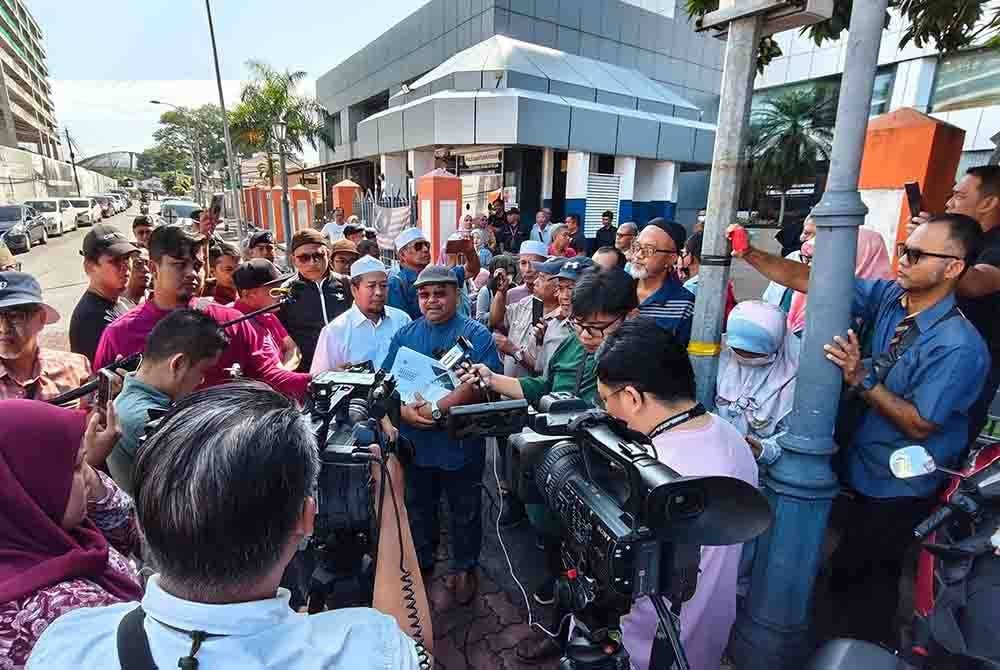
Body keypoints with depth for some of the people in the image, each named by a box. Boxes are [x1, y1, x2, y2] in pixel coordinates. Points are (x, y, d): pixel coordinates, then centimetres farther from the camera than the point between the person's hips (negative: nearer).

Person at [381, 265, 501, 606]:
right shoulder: (405, 334, 6)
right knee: (418, 508, 23)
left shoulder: (475, 334, -8)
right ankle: (421, 562, 47)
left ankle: (464, 568, 39)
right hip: (415, 441, 4)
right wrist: (403, 410, -17)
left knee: (465, 512, 15)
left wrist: (436, 408, -26)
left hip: (461, 442, -4)